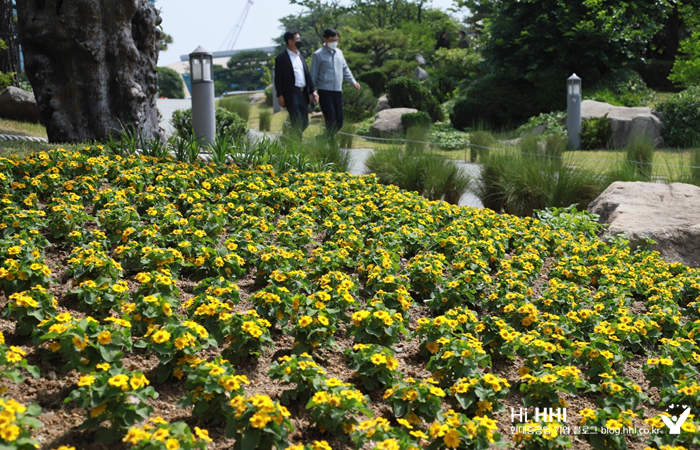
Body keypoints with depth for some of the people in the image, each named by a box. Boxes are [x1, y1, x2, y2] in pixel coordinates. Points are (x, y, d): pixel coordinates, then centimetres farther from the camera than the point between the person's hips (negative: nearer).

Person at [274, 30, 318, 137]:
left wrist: (312, 91, 9)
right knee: (297, 123, -9)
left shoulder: (301, 57, 19)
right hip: (291, 94, -7)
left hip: (303, 93, 7)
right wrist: (280, 95, -13)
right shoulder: (281, 58, -3)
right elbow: (278, 78, -6)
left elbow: (307, 75, 18)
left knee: (304, 123, 8)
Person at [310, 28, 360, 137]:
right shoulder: (318, 55, -3)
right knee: (331, 119, -12)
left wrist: (353, 81, 6)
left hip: (338, 91, 6)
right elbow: (313, 75, -1)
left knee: (339, 122, 6)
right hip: (325, 92, -6)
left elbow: (345, 69, 21)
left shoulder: (339, 52, 14)